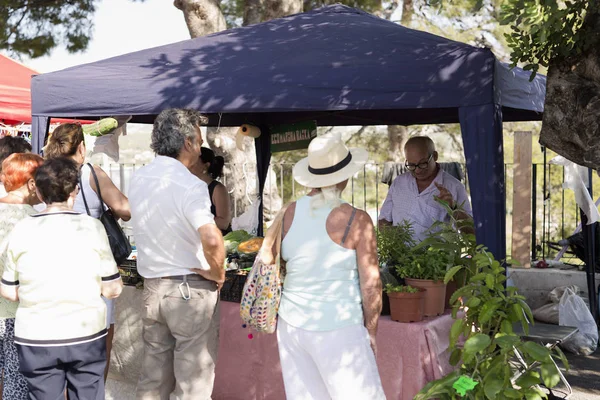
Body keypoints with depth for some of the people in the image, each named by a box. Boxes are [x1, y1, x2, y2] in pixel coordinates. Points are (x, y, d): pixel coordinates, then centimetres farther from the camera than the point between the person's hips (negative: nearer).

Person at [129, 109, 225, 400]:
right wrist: (217, 273, -15)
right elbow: (212, 239, -33)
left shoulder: (138, 179, 3)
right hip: (191, 289, -7)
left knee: (153, 376, 17)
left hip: (151, 285, 7)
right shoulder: (189, 184, -20)